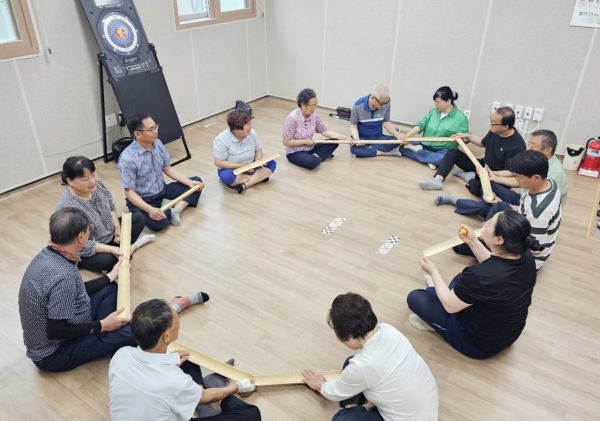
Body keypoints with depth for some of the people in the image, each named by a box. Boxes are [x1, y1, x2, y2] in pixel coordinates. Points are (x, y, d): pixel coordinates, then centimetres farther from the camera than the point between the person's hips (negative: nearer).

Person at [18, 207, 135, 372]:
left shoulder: (47, 255, -4)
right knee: (133, 331, -22)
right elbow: (55, 331, -29)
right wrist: (101, 326, -18)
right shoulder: (63, 275, -34)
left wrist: (110, 276, 17)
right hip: (54, 353, -9)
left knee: (109, 289, 14)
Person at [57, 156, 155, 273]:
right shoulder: (67, 207, -33)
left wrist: (117, 229, -8)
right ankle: (131, 247, -4)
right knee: (107, 260, -34)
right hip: (88, 251, -7)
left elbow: (111, 207, 4)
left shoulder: (97, 184, -14)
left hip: (110, 233, 7)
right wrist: (111, 249, -32)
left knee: (139, 218, 8)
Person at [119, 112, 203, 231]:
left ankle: (176, 209, -13)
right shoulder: (128, 158, -25)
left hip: (162, 190, 7)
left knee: (196, 182, 3)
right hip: (142, 200, -7)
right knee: (158, 223, -36)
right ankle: (169, 212, -2)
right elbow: (129, 192, -22)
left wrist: (189, 182, -4)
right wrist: (150, 209, -36)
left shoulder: (157, 144, -5)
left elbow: (167, 169, 8)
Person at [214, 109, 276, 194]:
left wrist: (258, 160, -18)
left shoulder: (252, 133, -9)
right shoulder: (221, 140, -22)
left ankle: (245, 185, -29)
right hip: (232, 170, -4)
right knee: (226, 177, -38)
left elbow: (258, 150, 5)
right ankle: (259, 177, -20)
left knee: (271, 164, -17)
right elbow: (219, 162, -20)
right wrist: (239, 166, -29)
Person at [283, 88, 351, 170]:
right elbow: (286, 142, -20)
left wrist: (344, 137, -6)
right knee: (312, 162, -37)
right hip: (295, 152, -7)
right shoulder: (292, 118, -23)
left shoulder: (314, 115, -5)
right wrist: (305, 141, -19)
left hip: (310, 148, 7)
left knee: (334, 142, -4)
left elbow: (324, 131, 2)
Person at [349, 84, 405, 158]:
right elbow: (353, 126, -10)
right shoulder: (358, 106, -17)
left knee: (397, 140, -24)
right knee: (354, 148, -37)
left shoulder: (386, 105, -12)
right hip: (362, 138, -2)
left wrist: (398, 135, -22)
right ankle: (388, 152, -23)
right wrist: (356, 139, -32)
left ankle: (366, 150, -21)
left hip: (378, 138, 3)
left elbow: (387, 123, -3)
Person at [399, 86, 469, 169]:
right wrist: (408, 135, -18)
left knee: (443, 158, -40)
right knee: (403, 147, -13)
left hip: (443, 150, -5)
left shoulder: (461, 118, -8)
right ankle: (429, 160, -22)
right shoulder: (433, 111, 6)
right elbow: (421, 124, -1)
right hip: (424, 146, 5)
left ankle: (418, 151, -21)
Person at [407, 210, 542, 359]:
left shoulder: (480, 276, -38)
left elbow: (450, 305, -20)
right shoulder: (526, 258, -17)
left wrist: (433, 271, -7)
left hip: (479, 344, -7)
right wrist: (473, 242, -1)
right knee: (462, 278, 24)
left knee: (415, 297, 0)